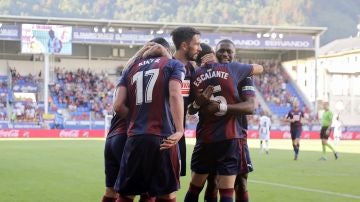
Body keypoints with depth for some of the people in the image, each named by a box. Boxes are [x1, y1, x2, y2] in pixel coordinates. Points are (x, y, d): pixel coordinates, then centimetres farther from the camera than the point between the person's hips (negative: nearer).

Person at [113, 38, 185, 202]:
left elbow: (118, 106, 8)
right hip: (162, 138, -3)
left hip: (135, 138, 3)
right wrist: (179, 130, -16)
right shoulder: (173, 65, 10)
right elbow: (175, 95, -9)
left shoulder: (132, 68, 19)